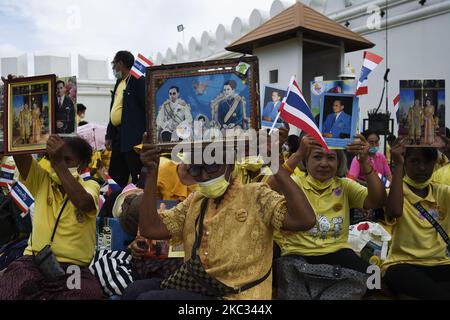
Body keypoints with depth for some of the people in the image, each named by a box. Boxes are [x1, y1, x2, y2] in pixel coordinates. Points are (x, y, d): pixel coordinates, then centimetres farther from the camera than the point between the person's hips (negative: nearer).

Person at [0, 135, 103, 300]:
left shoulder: (90, 186, 3)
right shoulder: (42, 180, 10)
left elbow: (83, 203, -22)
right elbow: (20, 154, -5)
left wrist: (59, 164, -27)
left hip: (73, 267, 0)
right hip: (34, 261, 1)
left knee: (91, 293, -32)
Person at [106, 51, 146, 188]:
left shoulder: (138, 81, -8)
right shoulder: (119, 82, 19)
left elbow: (147, 106, -14)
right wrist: (109, 136, 19)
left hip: (133, 136, -9)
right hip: (118, 136, 9)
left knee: (136, 176, -4)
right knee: (116, 176, 14)